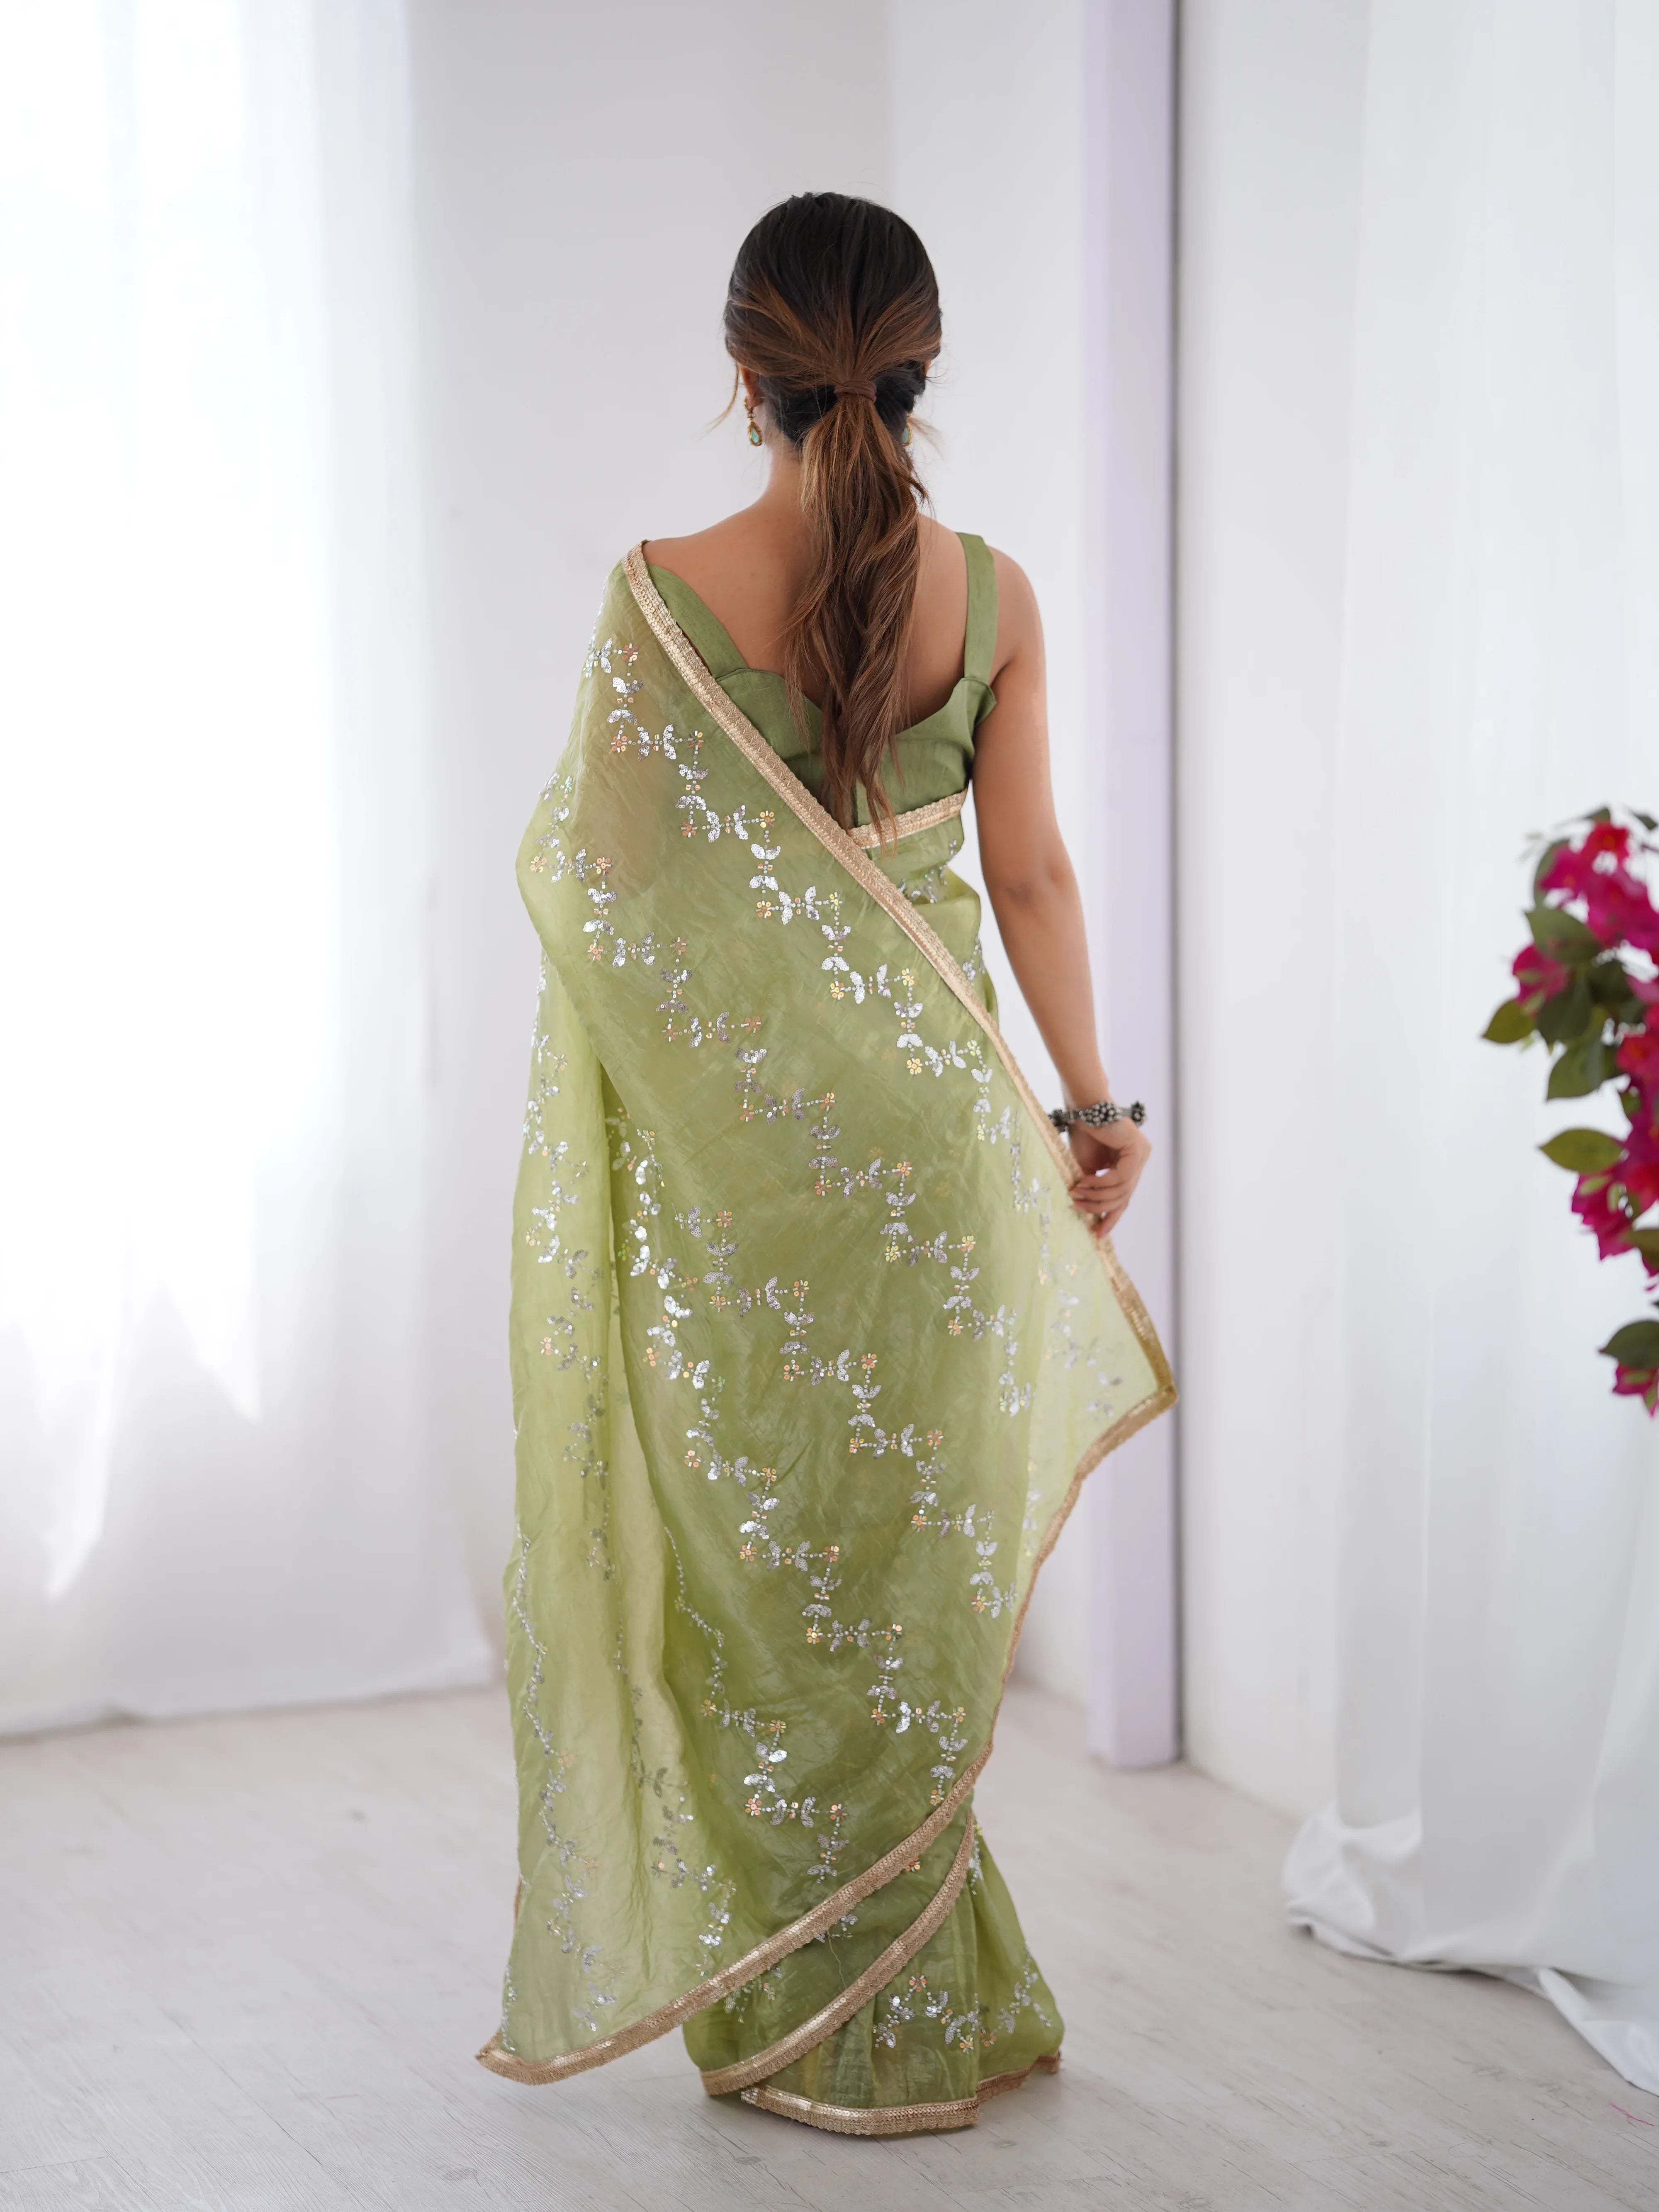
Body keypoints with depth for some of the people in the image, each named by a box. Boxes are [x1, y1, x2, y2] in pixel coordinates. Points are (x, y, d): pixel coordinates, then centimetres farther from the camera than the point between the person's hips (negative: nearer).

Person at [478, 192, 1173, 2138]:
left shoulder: (663, 593, -11)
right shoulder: (991, 595, -3)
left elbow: (610, 875, -8)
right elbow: (1030, 874, 1)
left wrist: (549, 846, 13)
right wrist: (1091, 1100, 10)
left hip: (730, 1115, -2)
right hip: (930, 1108, 2)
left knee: (762, 1538, 9)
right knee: (913, 1537, 13)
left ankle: (798, 2008, 17)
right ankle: (904, 2004, 23)